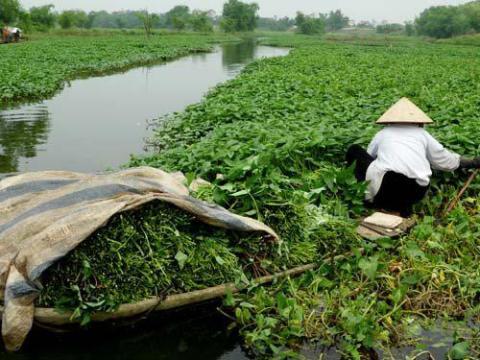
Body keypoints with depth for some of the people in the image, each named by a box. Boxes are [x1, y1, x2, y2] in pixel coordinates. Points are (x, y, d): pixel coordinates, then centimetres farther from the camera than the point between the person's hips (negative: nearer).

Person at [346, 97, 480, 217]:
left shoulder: (383, 133, 22)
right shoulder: (422, 134, 23)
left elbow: (368, 156, 33)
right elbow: (445, 160, 29)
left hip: (386, 184, -2)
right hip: (417, 193, 2)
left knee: (355, 150, 16)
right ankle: (401, 206, 3)